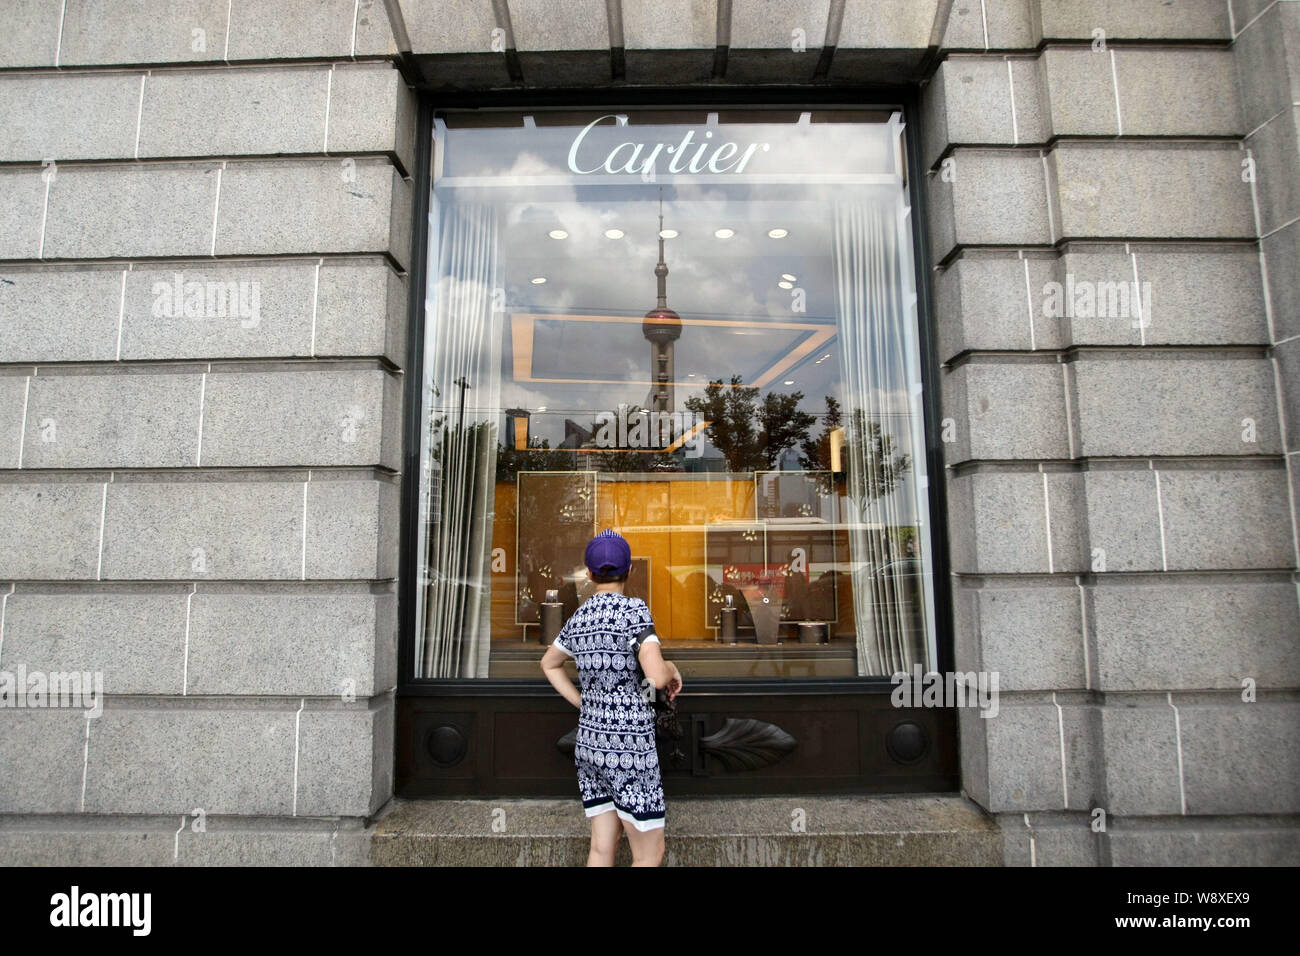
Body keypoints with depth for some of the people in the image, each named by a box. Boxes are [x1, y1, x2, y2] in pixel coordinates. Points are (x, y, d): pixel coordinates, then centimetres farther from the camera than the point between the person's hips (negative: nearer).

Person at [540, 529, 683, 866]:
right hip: (629, 748, -7)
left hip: (591, 740, 7)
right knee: (650, 854, 8)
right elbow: (657, 677, -27)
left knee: (603, 848, 15)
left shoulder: (578, 619, 5)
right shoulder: (633, 609, -18)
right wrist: (672, 668, -4)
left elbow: (549, 664, 22)